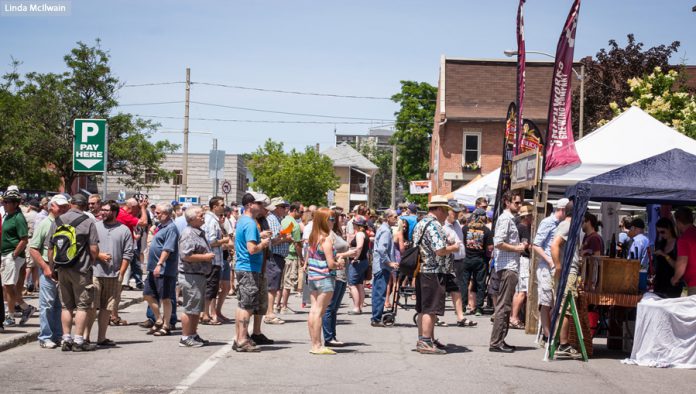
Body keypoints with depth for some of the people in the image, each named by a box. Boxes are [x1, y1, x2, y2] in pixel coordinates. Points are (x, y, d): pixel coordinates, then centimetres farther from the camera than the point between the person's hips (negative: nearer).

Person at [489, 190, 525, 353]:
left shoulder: (510, 219, 20)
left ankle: (500, 341, 16)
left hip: (511, 267, 11)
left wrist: (519, 246, 12)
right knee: (503, 306, -9)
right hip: (507, 267, -11)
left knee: (505, 306, 12)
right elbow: (498, 243, -22)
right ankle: (496, 343, -8)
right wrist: (516, 248, -12)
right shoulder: (505, 219, -11)